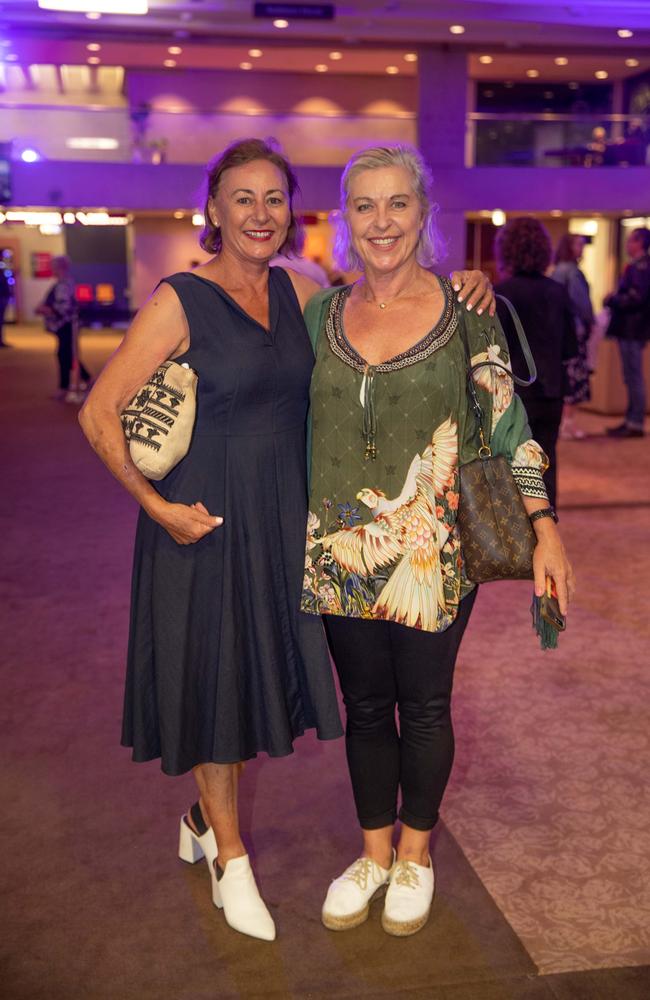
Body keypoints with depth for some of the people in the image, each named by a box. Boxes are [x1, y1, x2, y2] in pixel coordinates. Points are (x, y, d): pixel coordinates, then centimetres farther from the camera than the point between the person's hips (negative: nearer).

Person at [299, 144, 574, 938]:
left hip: (433, 549, -2)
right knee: (364, 705, 14)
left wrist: (545, 530, -7)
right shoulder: (323, 313, 5)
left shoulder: (466, 310, -4)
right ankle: (374, 850, 36)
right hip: (341, 547, 3)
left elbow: (507, 424, -2)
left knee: (423, 704, 11)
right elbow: (297, 423, 12)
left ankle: (415, 855, 35)